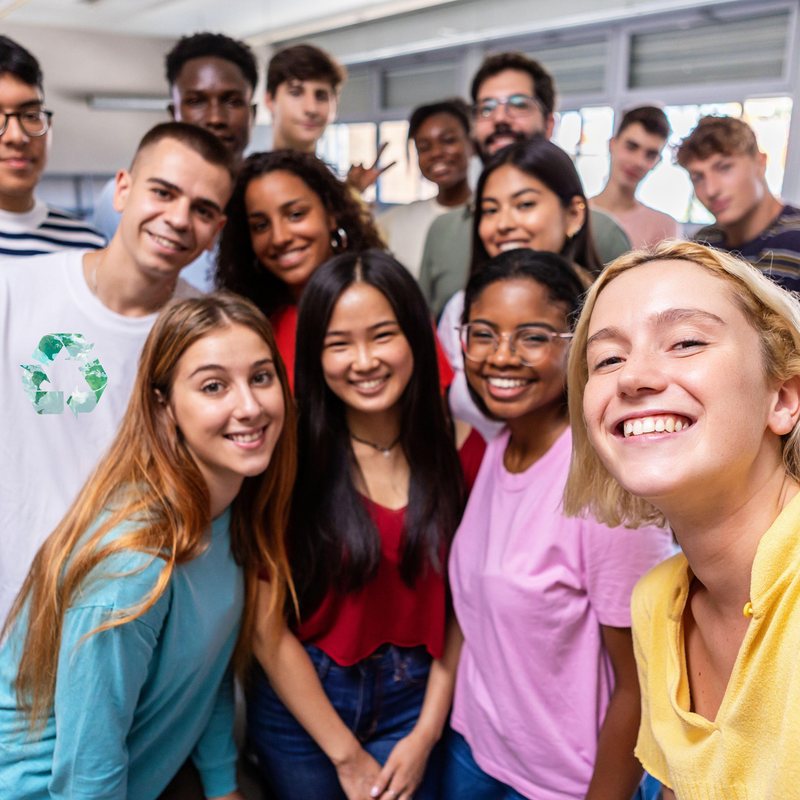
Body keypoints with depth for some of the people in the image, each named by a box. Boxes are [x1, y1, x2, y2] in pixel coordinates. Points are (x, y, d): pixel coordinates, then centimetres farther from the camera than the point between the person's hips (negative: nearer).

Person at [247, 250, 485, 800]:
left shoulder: (462, 451, -7)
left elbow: (461, 604, -4)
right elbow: (267, 627, -13)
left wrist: (426, 734, -9)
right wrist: (347, 755, -10)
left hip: (413, 704, 2)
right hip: (302, 700, -1)